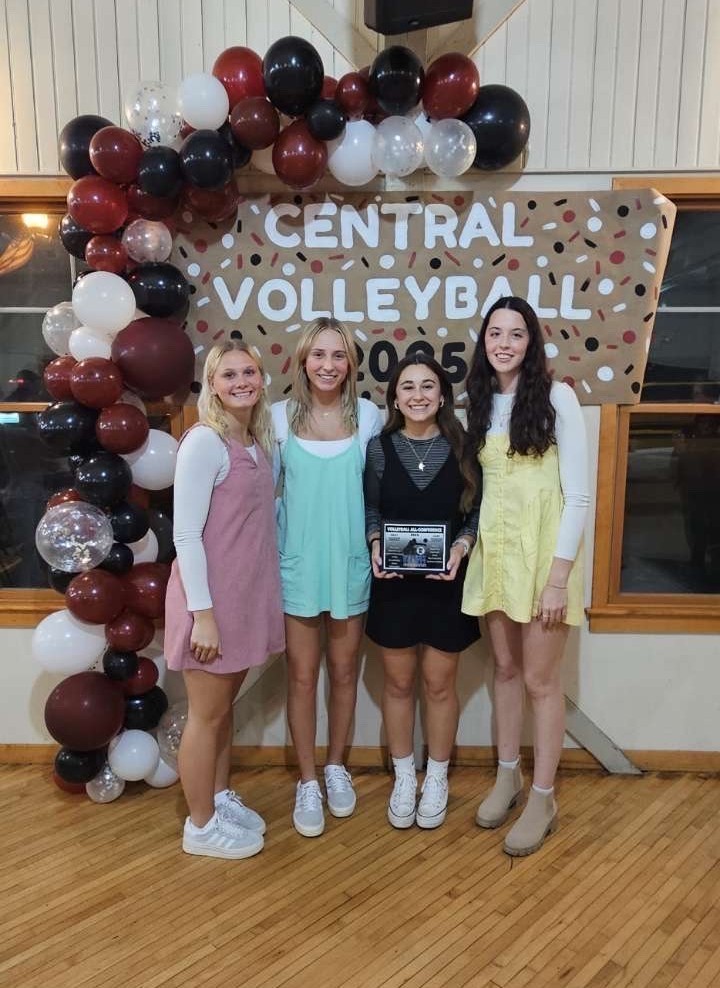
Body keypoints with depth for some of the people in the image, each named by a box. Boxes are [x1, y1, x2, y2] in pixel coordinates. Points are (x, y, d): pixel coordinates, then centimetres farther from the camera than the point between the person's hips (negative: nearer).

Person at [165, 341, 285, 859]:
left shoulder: (258, 441, 7)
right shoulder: (204, 442, -16)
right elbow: (186, 534, -19)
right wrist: (203, 614, -19)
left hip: (246, 593, 7)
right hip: (211, 598, -7)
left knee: (226, 705, 21)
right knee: (207, 714, 8)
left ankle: (221, 797, 39)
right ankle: (201, 825, 27)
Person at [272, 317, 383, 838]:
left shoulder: (368, 415, -1)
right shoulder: (280, 416, -3)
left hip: (351, 562, 1)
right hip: (297, 562, -1)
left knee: (344, 671, 14)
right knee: (302, 674, 9)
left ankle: (337, 766, 36)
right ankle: (307, 781, 27)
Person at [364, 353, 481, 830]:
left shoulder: (462, 448, -3)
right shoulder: (379, 448, -1)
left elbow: (477, 513, 0)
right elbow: (370, 511, 4)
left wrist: (461, 548, -16)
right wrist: (376, 547, -13)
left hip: (447, 582, -1)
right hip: (394, 583, 1)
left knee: (440, 683, 11)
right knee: (399, 683, 12)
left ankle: (437, 778, 32)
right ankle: (403, 777, 32)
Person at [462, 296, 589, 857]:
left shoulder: (556, 397, -7)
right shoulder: (479, 403, 9)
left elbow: (578, 494, -11)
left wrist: (559, 576, -15)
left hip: (543, 549, -4)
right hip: (493, 549, 5)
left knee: (540, 678, 4)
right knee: (506, 669, 15)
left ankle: (543, 799, 22)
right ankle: (508, 776, 33)